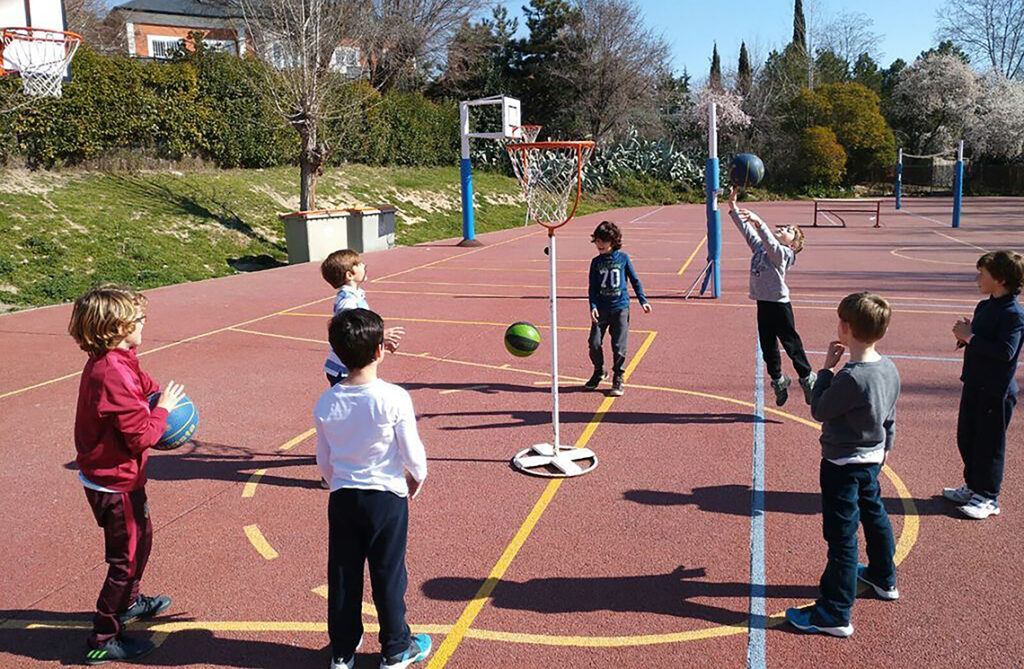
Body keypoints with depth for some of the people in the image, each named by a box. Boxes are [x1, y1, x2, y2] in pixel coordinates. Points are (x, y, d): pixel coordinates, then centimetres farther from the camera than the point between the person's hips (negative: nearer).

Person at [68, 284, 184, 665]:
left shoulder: (105, 363, 1)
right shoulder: (114, 375, -30)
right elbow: (142, 437, -27)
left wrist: (157, 393, -3)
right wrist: (163, 408, -12)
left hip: (109, 476, 10)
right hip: (115, 483, -10)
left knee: (141, 537, 28)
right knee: (127, 558, 4)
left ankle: (128, 602, 50)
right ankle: (103, 641, 17)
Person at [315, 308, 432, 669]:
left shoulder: (325, 404, -7)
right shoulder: (393, 398, -19)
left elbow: (324, 460, 4)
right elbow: (412, 453, -12)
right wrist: (417, 479, 9)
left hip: (342, 499, 3)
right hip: (387, 496, -3)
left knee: (343, 576, 15)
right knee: (389, 575, 11)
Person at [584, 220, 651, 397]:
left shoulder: (623, 258, 2)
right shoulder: (596, 262, 5)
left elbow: (634, 280, 10)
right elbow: (592, 288, 5)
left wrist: (643, 301, 7)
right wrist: (593, 307, -8)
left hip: (620, 308, -2)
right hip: (602, 309, 2)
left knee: (619, 346, -5)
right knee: (594, 344, -4)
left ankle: (618, 379, 11)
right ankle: (599, 372, 21)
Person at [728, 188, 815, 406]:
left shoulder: (783, 253, -11)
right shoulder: (759, 247, 9)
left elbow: (771, 243, -30)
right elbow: (746, 230, 8)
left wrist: (758, 222, -43)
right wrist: (733, 206, 2)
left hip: (779, 304, -7)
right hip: (763, 304, 7)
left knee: (791, 343, 3)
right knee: (767, 346, 13)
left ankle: (807, 378, 18)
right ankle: (778, 380, 28)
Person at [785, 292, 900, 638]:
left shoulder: (852, 378, -30)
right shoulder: (890, 369, -3)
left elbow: (819, 411, -17)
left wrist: (827, 368, -11)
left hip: (843, 466, -9)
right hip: (872, 459, 9)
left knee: (841, 538, -1)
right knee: (874, 515, 28)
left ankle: (835, 615, 8)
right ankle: (883, 578, 49)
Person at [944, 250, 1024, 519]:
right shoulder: (984, 307, 9)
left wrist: (970, 337, -24)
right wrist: (965, 335, -2)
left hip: (996, 391, -9)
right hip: (974, 385, 9)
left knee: (988, 443, 2)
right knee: (966, 439, 17)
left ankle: (988, 498, 15)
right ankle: (973, 487, 33)